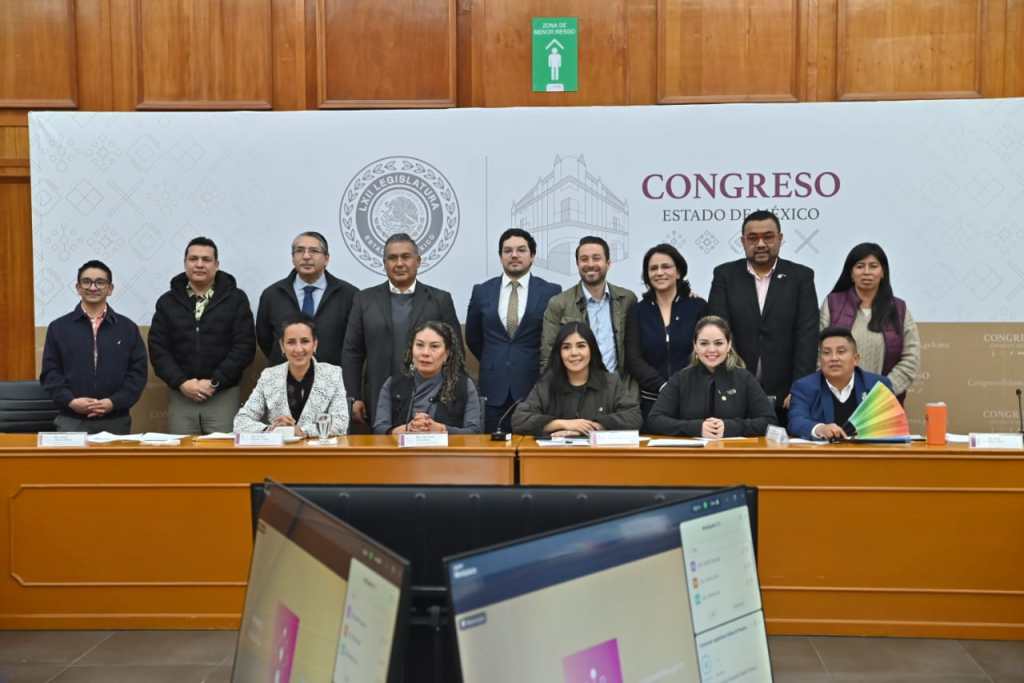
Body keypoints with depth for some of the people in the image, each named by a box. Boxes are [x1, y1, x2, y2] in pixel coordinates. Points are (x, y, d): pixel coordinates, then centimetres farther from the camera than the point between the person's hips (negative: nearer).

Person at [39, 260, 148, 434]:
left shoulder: (128, 328, 7)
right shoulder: (58, 327, 8)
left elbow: (138, 372, 2)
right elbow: (50, 373, 4)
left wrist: (114, 402, -11)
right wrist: (70, 401, -12)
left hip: (116, 421, 0)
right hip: (71, 421, 0)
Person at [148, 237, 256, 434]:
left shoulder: (236, 299, 2)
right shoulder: (167, 301, 9)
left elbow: (245, 347, -4)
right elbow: (158, 349, 4)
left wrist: (214, 382, -12)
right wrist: (181, 382, -10)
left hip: (223, 395, -2)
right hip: (180, 396, 2)